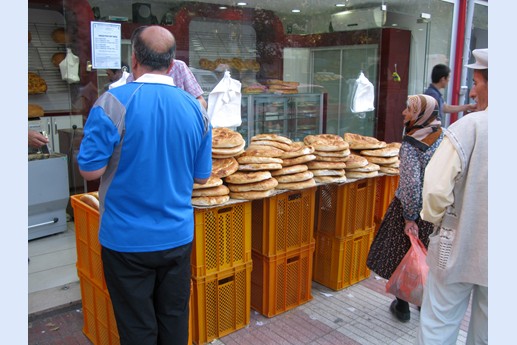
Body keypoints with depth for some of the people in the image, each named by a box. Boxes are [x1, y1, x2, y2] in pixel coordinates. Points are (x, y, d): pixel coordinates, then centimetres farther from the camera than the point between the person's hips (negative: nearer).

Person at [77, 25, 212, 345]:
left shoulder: (114, 102, -14)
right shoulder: (195, 108, -1)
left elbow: (90, 169, -14)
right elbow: (202, 176, 5)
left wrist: (125, 154, 5)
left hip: (127, 239, -3)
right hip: (178, 236, 4)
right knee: (175, 319, 19)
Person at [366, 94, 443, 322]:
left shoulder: (411, 144, -19)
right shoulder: (443, 136, 1)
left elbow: (411, 183, -24)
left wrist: (410, 217, -17)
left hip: (412, 207, -6)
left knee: (401, 256, 11)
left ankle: (402, 307, 23)